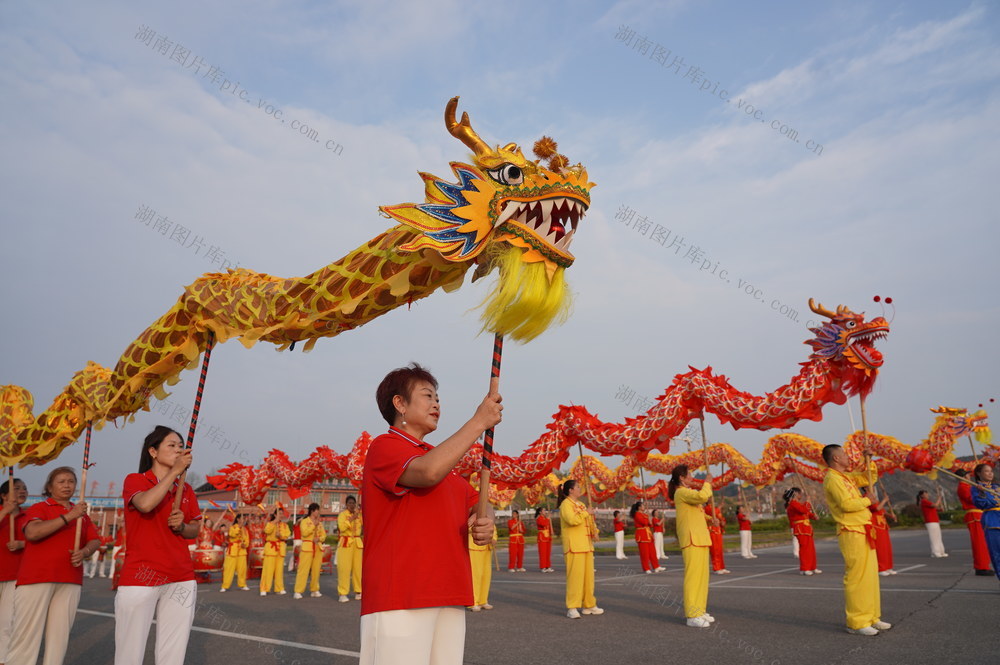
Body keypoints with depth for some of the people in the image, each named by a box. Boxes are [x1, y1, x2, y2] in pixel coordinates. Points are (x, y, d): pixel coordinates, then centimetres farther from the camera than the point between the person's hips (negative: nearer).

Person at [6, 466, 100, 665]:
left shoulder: (82, 514, 17)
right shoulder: (39, 508, 4)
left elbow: (94, 541, 11)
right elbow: (32, 533, -15)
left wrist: (84, 552, -10)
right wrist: (68, 516, -18)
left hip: (70, 581, 4)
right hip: (36, 579, -4)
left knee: (60, 634, 4)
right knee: (27, 632, -4)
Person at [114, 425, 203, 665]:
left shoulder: (186, 490, 12)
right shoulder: (134, 480, 0)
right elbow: (145, 504, -22)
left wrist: (181, 526, -5)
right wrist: (176, 470, -17)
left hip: (181, 579, 4)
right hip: (139, 577, -4)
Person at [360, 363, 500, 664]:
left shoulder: (442, 458, 21)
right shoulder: (384, 446, -4)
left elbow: (478, 504, 25)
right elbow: (428, 472, -23)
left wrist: (484, 521, 0)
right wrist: (479, 421, -16)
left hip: (448, 598, 7)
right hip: (399, 597, -7)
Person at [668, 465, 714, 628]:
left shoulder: (689, 492, 20)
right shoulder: (681, 492, -12)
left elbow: (707, 498, 29)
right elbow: (702, 497, -27)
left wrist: (707, 485, 13)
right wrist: (707, 482, -11)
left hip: (700, 539, 10)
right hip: (691, 540, -10)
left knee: (702, 576, 13)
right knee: (693, 576, -10)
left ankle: (700, 611, 20)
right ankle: (692, 616, -9)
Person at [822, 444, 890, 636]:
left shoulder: (846, 478, 18)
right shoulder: (832, 479, -13)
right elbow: (847, 504, -23)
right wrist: (866, 500, -7)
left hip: (864, 532, 10)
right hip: (852, 534, -10)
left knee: (870, 575, 14)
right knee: (856, 577, -8)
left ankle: (871, 617, 23)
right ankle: (856, 623, -2)